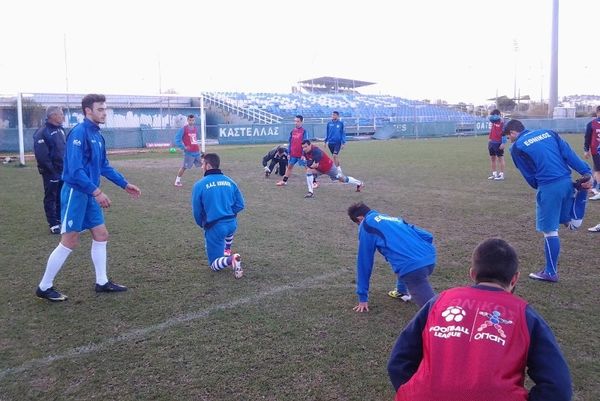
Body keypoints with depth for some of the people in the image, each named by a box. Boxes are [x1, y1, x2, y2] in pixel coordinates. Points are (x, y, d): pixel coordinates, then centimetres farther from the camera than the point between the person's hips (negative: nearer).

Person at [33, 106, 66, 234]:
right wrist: (51, 170, -19)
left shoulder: (60, 130, 11)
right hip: (51, 172, -8)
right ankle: (53, 224, 8)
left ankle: (60, 220, 25)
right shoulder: (42, 132, -16)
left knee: (62, 197, 14)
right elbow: (42, 156, -20)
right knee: (51, 198, 2)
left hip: (63, 171, 8)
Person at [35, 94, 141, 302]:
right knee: (69, 242, -2)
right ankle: (44, 287, 12)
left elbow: (104, 166, 19)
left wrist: (125, 184, 18)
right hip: (75, 193, -9)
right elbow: (75, 169, -25)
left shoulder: (97, 135, 10)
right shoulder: (79, 133, -17)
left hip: (89, 195, 9)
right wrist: (97, 191, -28)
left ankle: (102, 282, 22)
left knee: (101, 235, 11)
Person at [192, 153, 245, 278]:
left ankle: (230, 260, -22)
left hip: (214, 227, -4)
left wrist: (202, 224, 20)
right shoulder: (229, 181, 4)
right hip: (232, 224, 5)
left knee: (214, 265, 7)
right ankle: (227, 251, 49)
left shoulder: (199, 185, -7)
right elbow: (240, 205, 6)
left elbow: (197, 212, 0)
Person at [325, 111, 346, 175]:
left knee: (335, 155, -15)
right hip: (330, 142, 4)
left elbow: (343, 133, 1)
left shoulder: (341, 123, -2)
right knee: (335, 156, 11)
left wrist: (343, 143, -3)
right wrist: (326, 141, 14)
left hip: (338, 142, -4)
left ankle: (337, 169, -7)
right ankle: (339, 168, 22)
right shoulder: (329, 123, 6)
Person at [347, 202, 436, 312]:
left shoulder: (366, 224, 12)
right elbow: (427, 236, 24)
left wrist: (363, 297, 18)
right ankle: (402, 292, 43)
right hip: (430, 258, 8)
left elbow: (364, 262, 13)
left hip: (412, 268, -8)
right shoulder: (393, 219, 30)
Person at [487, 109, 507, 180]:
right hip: (492, 142, 9)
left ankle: (501, 174, 5)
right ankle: (494, 173, 21)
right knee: (492, 158, 12)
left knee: (500, 158, -1)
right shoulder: (493, 121, 9)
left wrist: (503, 143, -22)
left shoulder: (502, 123, -15)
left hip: (498, 143, -9)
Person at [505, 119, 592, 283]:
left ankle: (551, 272, 13)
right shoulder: (548, 132, 14)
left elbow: (530, 176, 4)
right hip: (566, 182, 6)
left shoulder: (517, 147, 0)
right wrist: (587, 173, -1)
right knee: (572, 224, 24)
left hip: (549, 187, -6)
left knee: (550, 231, 3)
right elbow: (569, 154, 5)